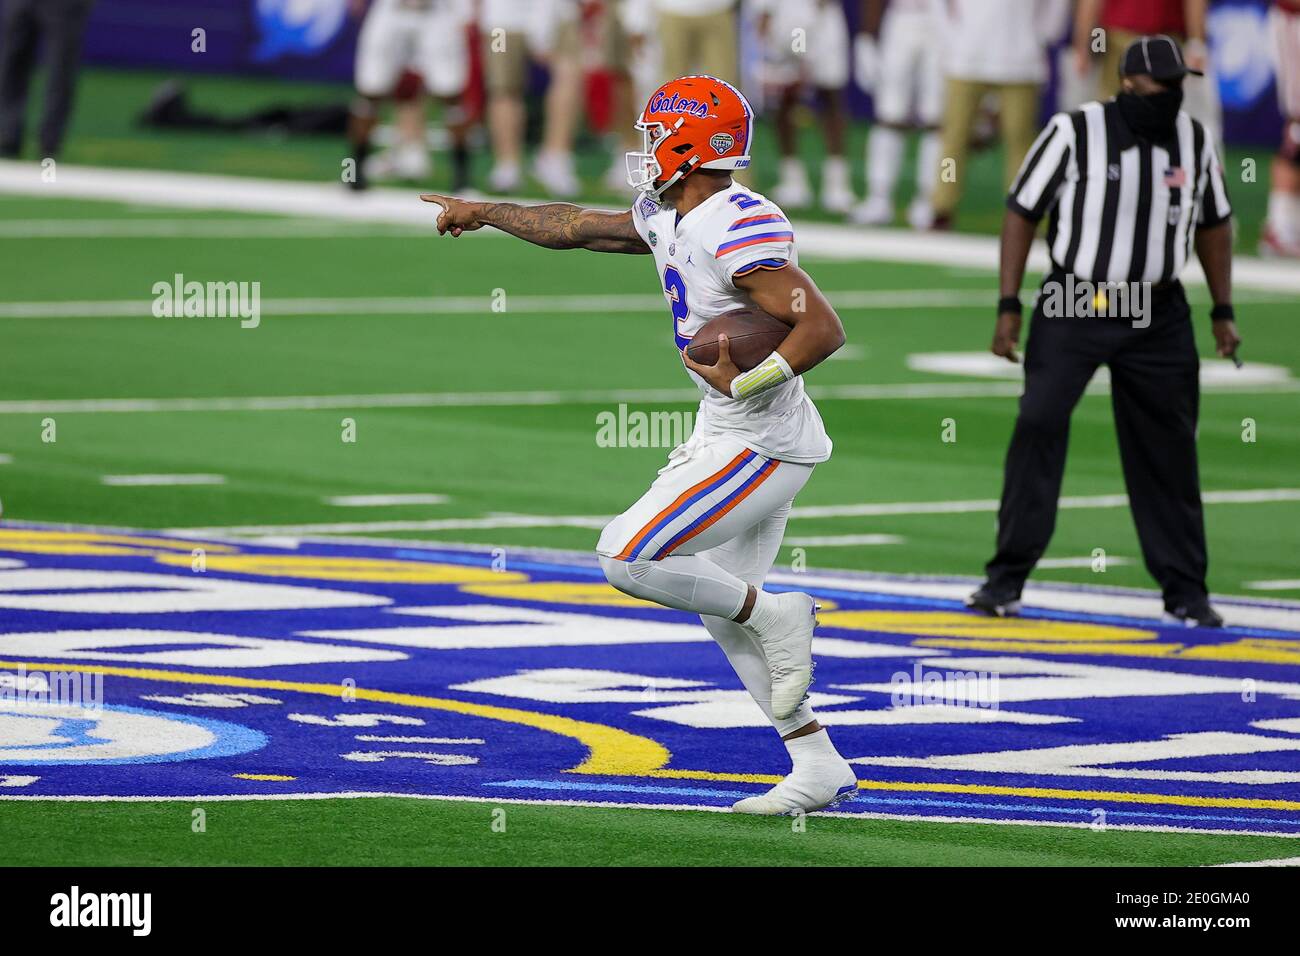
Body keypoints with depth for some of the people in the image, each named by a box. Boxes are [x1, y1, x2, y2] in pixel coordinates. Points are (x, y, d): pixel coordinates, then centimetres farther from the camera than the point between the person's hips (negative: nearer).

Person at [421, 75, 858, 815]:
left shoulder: (740, 229, -21)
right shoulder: (669, 222, 9)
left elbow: (824, 329, -26)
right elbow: (575, 227, 25)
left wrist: (746, 384, -25)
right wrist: (483, 213, 34)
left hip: (761, 444, -10)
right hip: (732, 439, 10)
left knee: (626, 556, -12)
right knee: (724, 610, 13)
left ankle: (776, 617, -1)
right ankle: (821, 769, 15)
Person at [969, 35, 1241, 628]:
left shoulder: (1194, 142, 3)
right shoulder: (1075, 133, -11)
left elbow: (1213, 224, 17)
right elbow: (1022, 212, -6)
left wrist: (1223, 311, 14)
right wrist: (1008, 307, -9)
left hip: (1157, 317, 4)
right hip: (1073, 308, -4)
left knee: (1168, 448, 7)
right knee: (1039, 427, -12)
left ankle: (1184, 590, 16)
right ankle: (1007, 579, -7)